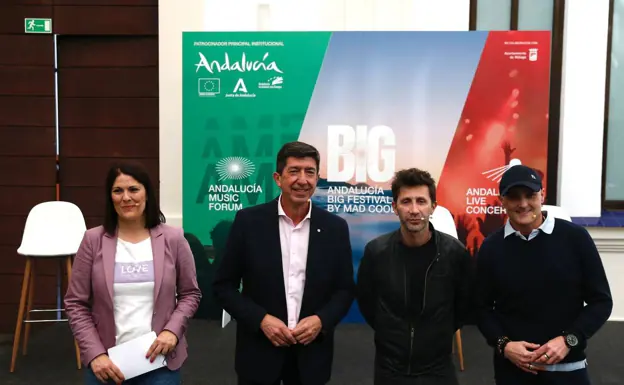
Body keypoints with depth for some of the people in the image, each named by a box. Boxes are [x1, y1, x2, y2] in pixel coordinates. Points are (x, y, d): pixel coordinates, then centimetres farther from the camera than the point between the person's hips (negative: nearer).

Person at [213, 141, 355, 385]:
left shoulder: (335, 227, -2)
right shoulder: (248, 221, -7)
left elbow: (345, 289, 3)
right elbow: (223, 286, -4)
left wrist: (321, 320, -13)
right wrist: (261, 319, -15)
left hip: (312, 353, 2)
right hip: (259, 351, -1)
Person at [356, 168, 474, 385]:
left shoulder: (455, 252, -12)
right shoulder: (376, 251, -12)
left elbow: (465, 304, 4)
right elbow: (365, 301, 4)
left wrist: (439, 336, 8)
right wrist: (391, 334, 8)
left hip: (438, 368, 0)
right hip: (389, 367, 1)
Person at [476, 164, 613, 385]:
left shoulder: (575, 237, -7)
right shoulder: (491, 248, -2)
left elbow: (601, 300, -2)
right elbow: (482, 307, 4)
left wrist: (569, 340, -13)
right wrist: (503, 345, -11)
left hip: (567, 367, -1)